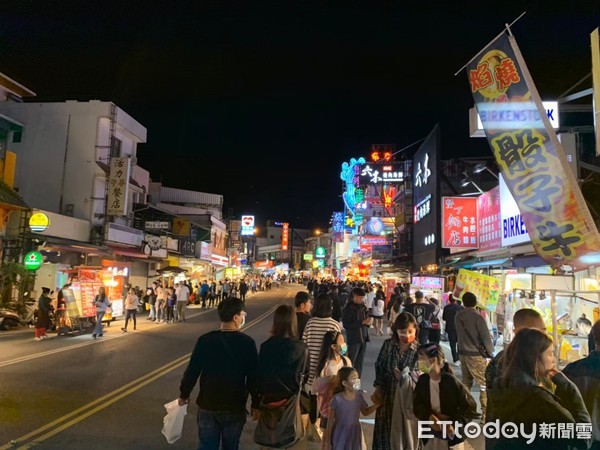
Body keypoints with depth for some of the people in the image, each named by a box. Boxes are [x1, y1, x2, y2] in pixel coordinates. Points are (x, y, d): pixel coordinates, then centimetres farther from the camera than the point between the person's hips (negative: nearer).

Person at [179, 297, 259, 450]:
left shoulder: (205, 340, -12)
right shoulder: (247, 343, -15)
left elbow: (192, 371, -7)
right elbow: (254, 376, -11)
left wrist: (184, 394, 10)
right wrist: (256, 403, 3)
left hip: (207, 405, 1)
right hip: (235, 407, -1)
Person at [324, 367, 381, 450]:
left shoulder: (359, 396, -7)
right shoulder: (337, 399, -19)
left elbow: (365, 412, 11)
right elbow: (331, 422, -11)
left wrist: (376, 405, -5)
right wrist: (328, 442, -6)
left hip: (354, 435, 4)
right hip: (340, 436, -4)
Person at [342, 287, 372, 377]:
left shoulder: (362, 306, 8)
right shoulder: (348, 308, -8)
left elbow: (367, 316, 20)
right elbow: (346, 325, -15)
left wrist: (369, 320, -4)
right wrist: (362, 322, -19)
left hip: (363, 337, 6)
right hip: (354, 338, -6)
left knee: (359, 362, 12)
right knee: (350, 362, -2)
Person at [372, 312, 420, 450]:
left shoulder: (418, 349, -12)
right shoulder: (388, 344, -5)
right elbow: (379, 366, 3)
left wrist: (406, 377, -23)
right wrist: (378, 387, 0)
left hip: (408, 394, -2)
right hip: (388, 392, 2)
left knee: (408, 427, 11)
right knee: (387, 428, 13)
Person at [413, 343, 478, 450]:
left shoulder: (452, 382, -21)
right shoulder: (422, 380, -7)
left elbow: (471, 408, -14)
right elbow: (417, 405, 0)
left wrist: (455, 424, -24)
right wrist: (429, 417, -19)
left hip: (451, 436, -4)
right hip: (430, 435, 4)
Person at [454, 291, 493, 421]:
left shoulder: (458, 316, 3)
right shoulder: (477, 317, -15)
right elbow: (486, 337, -10)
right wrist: (491, 352, 0)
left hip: (462, 353, 6)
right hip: (476, 355, -6)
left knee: (466, 383, 16)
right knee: (485, 385, 0)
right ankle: (486, 414, -2)